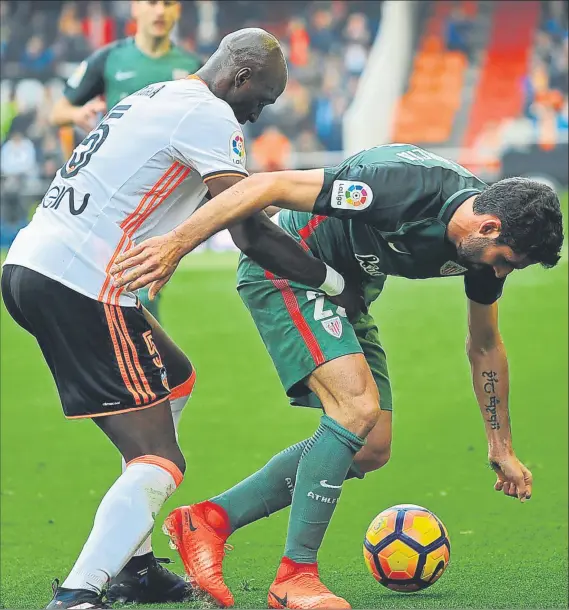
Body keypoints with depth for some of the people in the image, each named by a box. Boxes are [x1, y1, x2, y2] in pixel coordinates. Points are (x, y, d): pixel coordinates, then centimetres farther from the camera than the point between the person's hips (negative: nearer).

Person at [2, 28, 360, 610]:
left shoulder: (156, 97, 22)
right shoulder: (210, 116, -7)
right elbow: (248, 230, -13)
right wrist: (335, 283, -4)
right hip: (81, 284, -10)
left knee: (174, 381, 28)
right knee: (158, 464, -8)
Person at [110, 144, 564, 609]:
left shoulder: (487, 243, -8)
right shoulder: (406, 188, -34)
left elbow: (485, 347, 10)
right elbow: (267, 186, -31)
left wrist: (501, 447, 14)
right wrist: (176, 244, -33)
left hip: (345, 292, 9)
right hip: (284, 269, -9)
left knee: (371, 450, 4)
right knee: (358, 408, -24)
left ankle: (210, 519, 9)